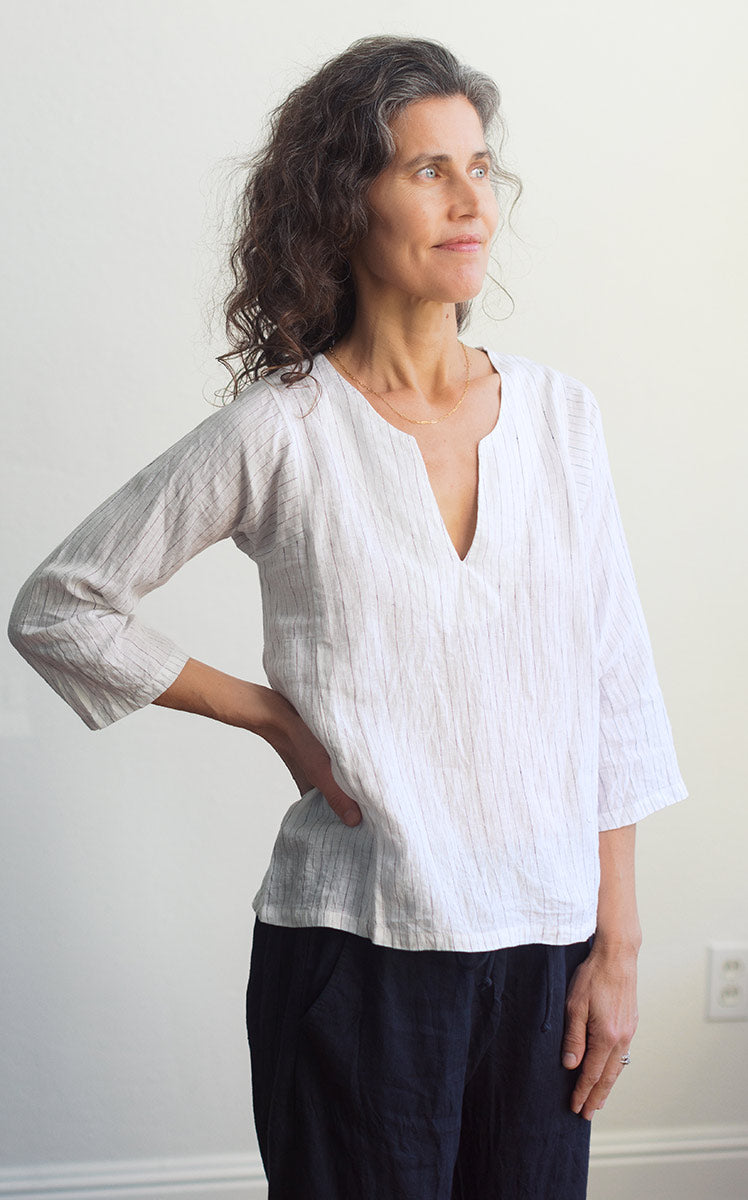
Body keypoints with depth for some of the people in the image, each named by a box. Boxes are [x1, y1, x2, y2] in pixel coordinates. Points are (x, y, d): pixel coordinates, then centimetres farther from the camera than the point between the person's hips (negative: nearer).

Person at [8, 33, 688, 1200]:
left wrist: (617, 947, 3)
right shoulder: (279, 433, -7)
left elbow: (614, 693, 5)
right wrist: (278, 719, -5)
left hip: (544, 942, 4)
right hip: (357, 946, -3)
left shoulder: (559, 413, 3)